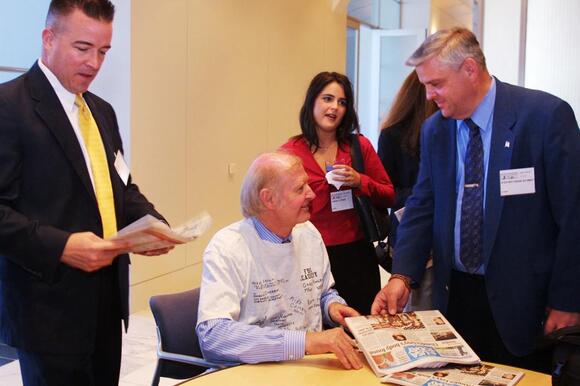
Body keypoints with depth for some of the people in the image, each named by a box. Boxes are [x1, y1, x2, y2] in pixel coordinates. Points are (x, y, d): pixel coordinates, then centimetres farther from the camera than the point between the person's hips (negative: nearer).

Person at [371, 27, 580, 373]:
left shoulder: (547, 115, -12)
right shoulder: (434, 130, 4)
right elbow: (422, 208, 5)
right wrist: (402, 277, -9)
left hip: (521, 299, -4)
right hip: (455, 295, 4)